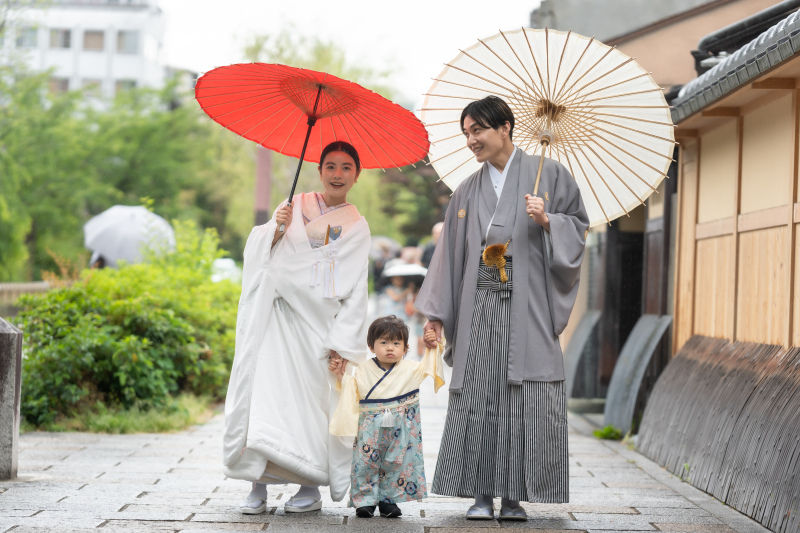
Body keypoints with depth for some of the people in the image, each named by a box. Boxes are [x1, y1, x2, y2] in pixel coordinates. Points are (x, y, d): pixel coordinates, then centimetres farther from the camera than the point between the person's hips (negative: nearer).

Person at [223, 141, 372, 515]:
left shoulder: (356, 228, 9)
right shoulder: (295, 206, 13)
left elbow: (355, 291, 4)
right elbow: (258, 253, 9)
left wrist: (342, 343, -5)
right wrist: (277, 229, -11)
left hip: (318, 324, -1)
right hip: (275, 319, 1)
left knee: (313, 396, -5)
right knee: (264, 392, -6)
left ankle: (312, 487, 5)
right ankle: (258, 486, -3)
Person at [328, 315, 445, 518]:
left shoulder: (410, 369, 3)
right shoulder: (363, 372, 5)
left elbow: (429, 367, 9)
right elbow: (352, 395, 13)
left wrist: (433, 347, -3)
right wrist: (342, 375, 4)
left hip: (401, 430, 0)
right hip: (371, 430, 0)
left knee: (397, 463, 1)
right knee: (366, 463, -4)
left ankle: (388, 500, 12)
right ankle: (365, 500, 7)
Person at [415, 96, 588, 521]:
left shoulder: (547, 175, 7)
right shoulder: (467, 192, 17)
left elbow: (578, 225, 6)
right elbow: (451, 252, 16)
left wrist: (546, 221, -14)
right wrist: (435, 312, 11)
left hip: (528, 304, -3)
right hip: (480, 305, 3)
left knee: (525, 397, -7)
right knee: (478, 395, -4)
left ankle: (514, 495, -1)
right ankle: (481, 494, 2)